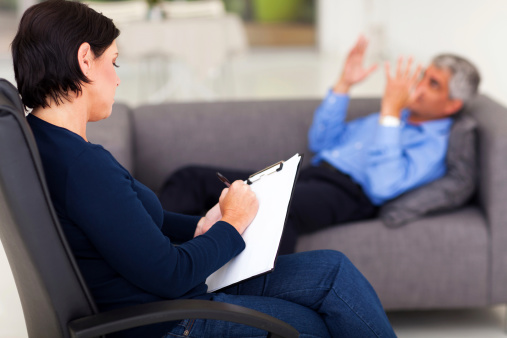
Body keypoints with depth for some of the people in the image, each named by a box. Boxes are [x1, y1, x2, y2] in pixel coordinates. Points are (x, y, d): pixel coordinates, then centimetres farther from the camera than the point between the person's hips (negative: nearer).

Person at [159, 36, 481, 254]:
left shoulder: (434, 145, 1)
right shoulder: (396, 117, 29)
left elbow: (382, 187, -17)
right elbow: (321, 142, 30)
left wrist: (391, 112, -15)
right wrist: (344, 84, 20)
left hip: (345, 193, -9)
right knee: (191, 178, -6)